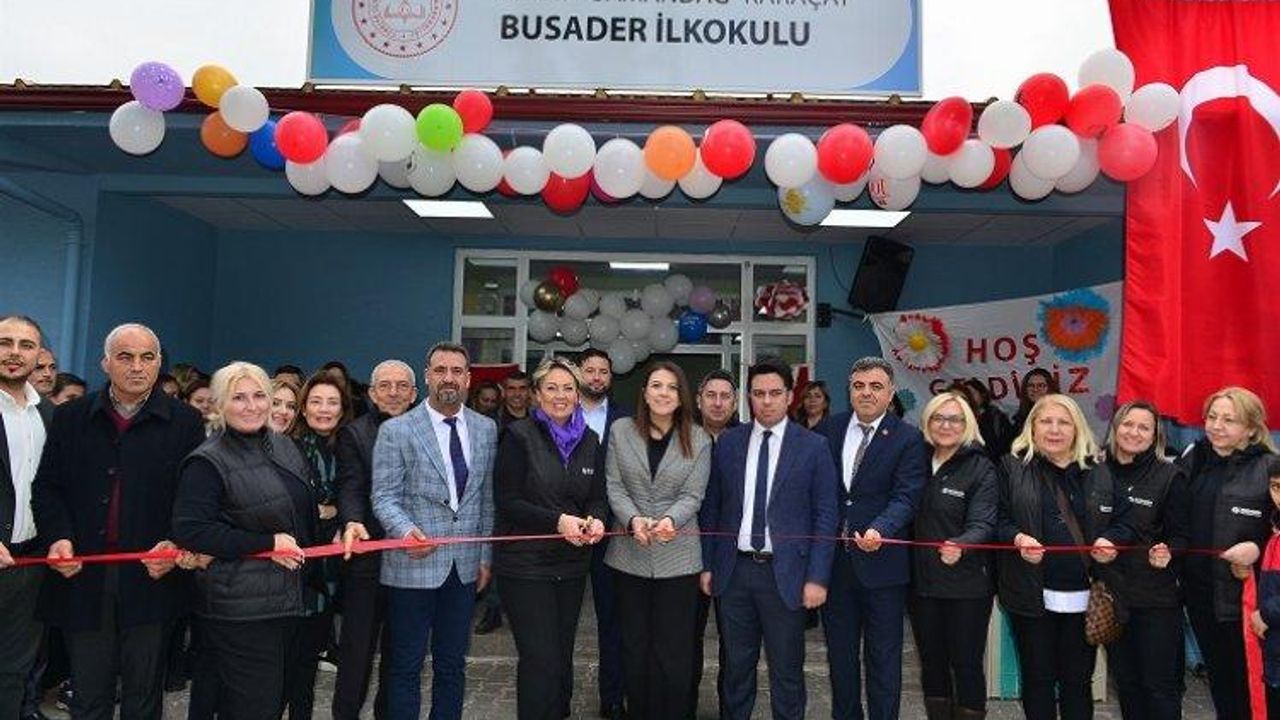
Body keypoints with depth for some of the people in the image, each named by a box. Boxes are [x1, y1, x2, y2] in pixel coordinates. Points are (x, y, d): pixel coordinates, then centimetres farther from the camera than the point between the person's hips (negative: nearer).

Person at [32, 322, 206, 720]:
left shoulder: (185, 422, 0)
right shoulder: (71, 417, 7)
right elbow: (47, 487, 7)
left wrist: (175, 543, -15)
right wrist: (58, 536, -9)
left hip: (150, 574, -1)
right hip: (83, 575, 2)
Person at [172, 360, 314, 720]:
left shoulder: (285, 448, 9)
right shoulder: (207, 463, -13)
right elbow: (189, 530, -22)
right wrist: (268, 544, -20)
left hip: (288, 599, 7)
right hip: (239, 607, -7)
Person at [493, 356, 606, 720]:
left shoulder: (589, 440, 7)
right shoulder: (519, 436, -8)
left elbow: (597, 496, 11)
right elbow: (506, 500, -11)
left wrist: (595, 520, -11)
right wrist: (558, 521, -21)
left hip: (571, 563, 5)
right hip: (526, 563, -5)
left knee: (562, 654, 14)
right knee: (540, 659, -6)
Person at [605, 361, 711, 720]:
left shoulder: (698, 440, 0)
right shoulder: (621, 431, 2)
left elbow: (692, 496, -5)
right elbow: (613, 485, -1)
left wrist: (669, 520, -24)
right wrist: (633, 519, -18)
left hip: (677, 557, -1)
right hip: (629, 554, 1)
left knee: (673, 649, 4)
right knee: (634, 646, 13)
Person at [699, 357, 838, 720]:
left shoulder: (813, 447, -3)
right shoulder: (728, 442, 4)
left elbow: (825, 516, -4)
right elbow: (711, 507, 8)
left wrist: (817, 578, -9)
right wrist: (707, 564, 5)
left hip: (784, 573, -2)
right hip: (734, 569, 3)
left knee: (786, 670, 8)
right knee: (736, 665, 14)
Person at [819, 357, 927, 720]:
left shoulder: (908, 439, -7)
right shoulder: (831, 429, 5)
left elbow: (905, 497, -14)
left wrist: (879, 530, -32)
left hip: (881, 563, -4)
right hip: (834, 560, 4)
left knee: (883, 659, 8)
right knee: (840, 653, 17)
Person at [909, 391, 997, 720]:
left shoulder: (980, 468, -7)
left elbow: (982, 524, -18)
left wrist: (960, 546, -38)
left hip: (967, 585, -4)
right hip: (922, 581, 4)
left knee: (966, 665, 4)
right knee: (932, 663, 14)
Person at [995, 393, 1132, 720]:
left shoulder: (1099, 472, 9)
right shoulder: (1013, 468, 2)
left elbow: (1124, 521, 11)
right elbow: (998, 521, -1)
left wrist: (1111, 540, -9)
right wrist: (1018, 539, -20)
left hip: (1083, 595, 2)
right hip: (1033, 594, -2)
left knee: (1078, 680, 11)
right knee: (1037, 678, 8)